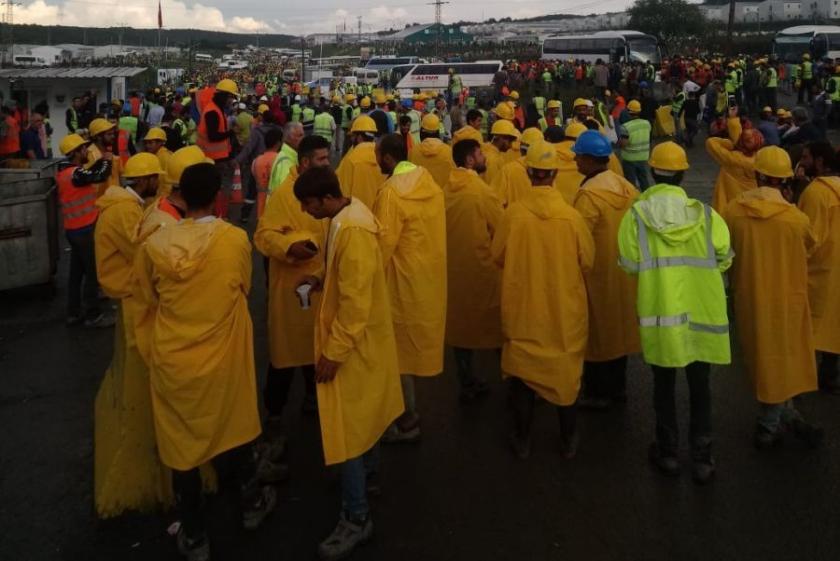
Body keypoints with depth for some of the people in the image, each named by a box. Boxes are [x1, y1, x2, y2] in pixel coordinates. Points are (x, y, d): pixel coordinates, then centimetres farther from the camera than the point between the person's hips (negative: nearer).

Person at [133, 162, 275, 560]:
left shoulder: (154, 244, -11)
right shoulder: (236, 239, -15)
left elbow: (147, 299, 5)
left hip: (172, 359, 0)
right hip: (222, 356, 0)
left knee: (181, 442, 13)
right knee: (231, 427, 22)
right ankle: (252, 504, 42)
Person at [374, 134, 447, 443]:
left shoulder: (392, 192, -21)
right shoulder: (429, 182, 2)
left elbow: (384, 242, -18)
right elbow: (430, 231, 8)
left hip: (405, 278, -8)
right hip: (429, 273, 8)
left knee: (402, 347, 5)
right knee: (415, 343, 19)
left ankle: (408, 420, 16)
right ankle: (408, 410, 33)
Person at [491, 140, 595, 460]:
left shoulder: (514, 213, -15)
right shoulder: (571, 216, -16)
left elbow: (498, 256, -2)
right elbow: (587, 261, -4)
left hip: (523, 306, 0)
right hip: (565, 309, 0)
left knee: (522, 370, 16)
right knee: (567, 372, 17)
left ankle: (522, 440, 27)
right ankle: (568, 440, 29)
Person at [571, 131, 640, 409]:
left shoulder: (588, 194, -23)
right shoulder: (627, 187, -1)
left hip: (597, 274, -7)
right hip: (623, 270, 7)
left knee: (597, 331, 6)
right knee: (618, 326, 18)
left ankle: (598, 393, 17)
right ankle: (618, 386, 31)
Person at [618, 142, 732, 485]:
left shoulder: (636, 215, -11)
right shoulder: (705, 215, -8)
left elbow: (629, 264, -9)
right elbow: (724, 259, -6)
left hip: (659, 314, -1)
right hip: (701, 314, 1)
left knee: (664, 386, 17)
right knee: (700, 387, 16)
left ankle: (668, 453, 29)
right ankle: (702, 459, 23)